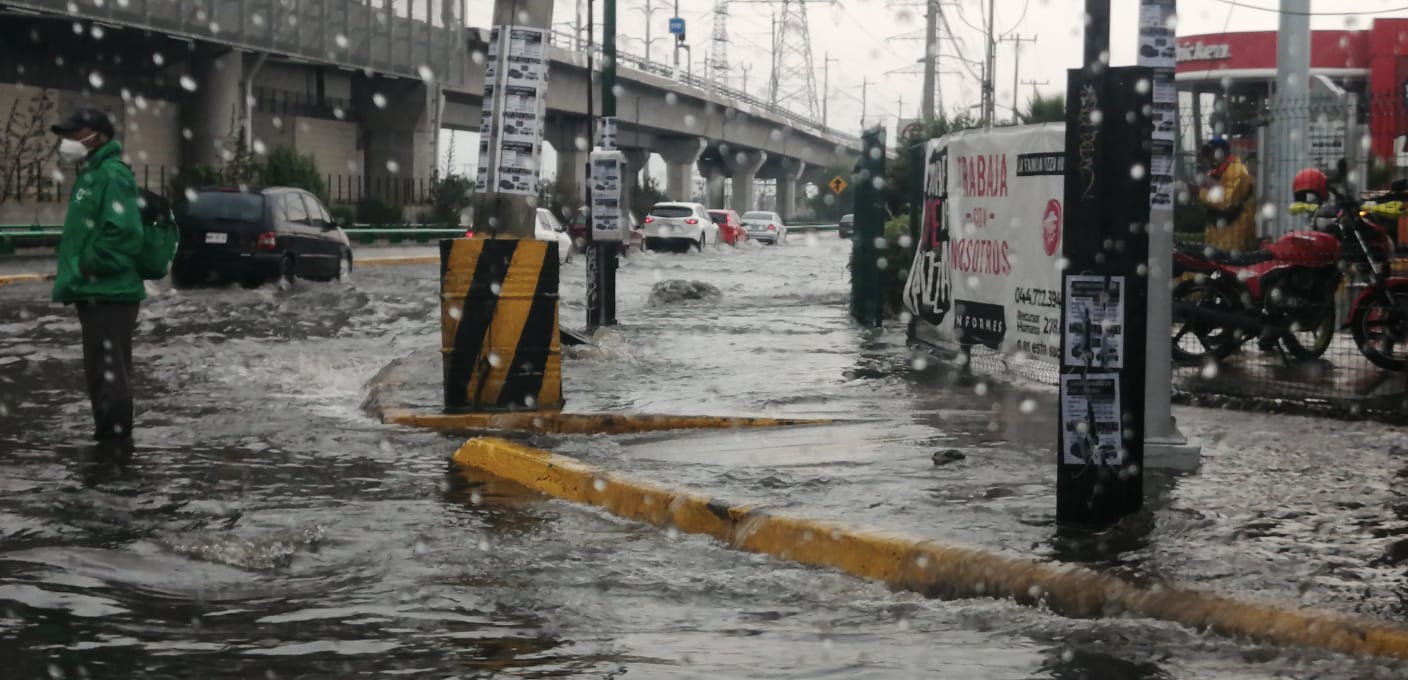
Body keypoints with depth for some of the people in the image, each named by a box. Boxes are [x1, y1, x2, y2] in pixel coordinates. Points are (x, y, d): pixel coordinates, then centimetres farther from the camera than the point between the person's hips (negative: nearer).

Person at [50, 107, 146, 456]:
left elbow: (123, 235, -26)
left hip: (109, 294, -11)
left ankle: (116, 441, 1)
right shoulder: (89, 174, 16)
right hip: (94, 293, 11)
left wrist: (83, 270, -19)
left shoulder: (112, 175, -16)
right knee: (99, 372, 18)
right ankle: (108, 439, 27)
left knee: (110, 372, -5)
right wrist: (72, 276, 15)